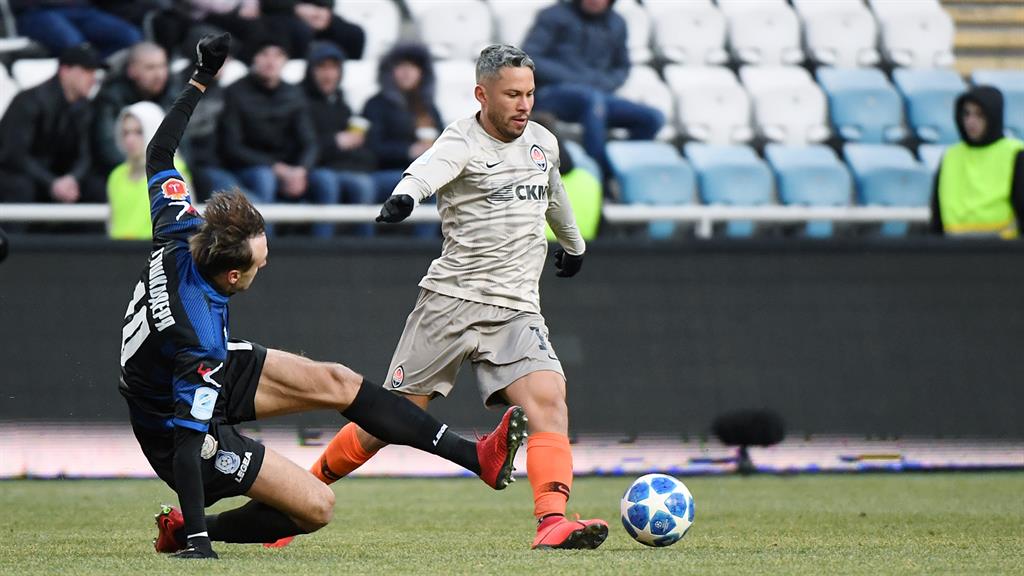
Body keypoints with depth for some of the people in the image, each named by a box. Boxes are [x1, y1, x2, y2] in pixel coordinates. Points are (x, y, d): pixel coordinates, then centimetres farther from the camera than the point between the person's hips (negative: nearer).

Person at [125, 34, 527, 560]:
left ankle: (477, 456, 7)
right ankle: (184, 529, 5)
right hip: (172, 417, -9)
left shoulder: (181, 236, -20)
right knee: (317, 506, -11)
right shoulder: (199, 335, -41)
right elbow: (187, 440, -40)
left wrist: (200, 81, 1)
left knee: (335, 382, 3)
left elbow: (158, 154, -3)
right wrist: (196, 537, -40)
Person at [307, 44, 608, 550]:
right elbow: (431, 168, -33)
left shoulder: (542, 143, 11)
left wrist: (573, 244, 52)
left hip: (516, 310, 4)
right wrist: (405, 196, -56)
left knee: (548, 400, -21)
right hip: (450, 299, -4)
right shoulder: (462, 141, -9)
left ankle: (553, 522, -31)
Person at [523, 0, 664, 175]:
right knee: (592, 98, -39)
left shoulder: (616, 24, 14)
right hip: (551, 96, -5)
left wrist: (605, 84, 1)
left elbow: (622, 68, 25)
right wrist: (572, 79, -15)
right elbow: (528, 58, -6)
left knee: (653, 118, -15)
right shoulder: (554, 16, 1)